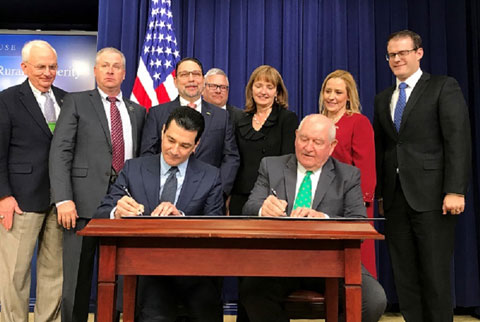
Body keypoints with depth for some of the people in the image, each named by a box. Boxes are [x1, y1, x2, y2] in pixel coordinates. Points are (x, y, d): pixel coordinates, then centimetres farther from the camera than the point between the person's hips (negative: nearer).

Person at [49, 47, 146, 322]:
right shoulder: (76, 102, 6)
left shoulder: (137, 111, 17)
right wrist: (64, 199, -14)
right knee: (77, 277, 4)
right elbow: (60, 152, -3)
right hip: (85, 201, -3)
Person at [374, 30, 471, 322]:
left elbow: (459, 141, -7)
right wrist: (378, 193, 9)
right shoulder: (383, 99, 17)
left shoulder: (444, 87, 1)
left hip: (431, 197, -5)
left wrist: (455, 191, -15)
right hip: (395, 198, 5)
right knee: (405, 276, 8)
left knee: (435, 275, 1)